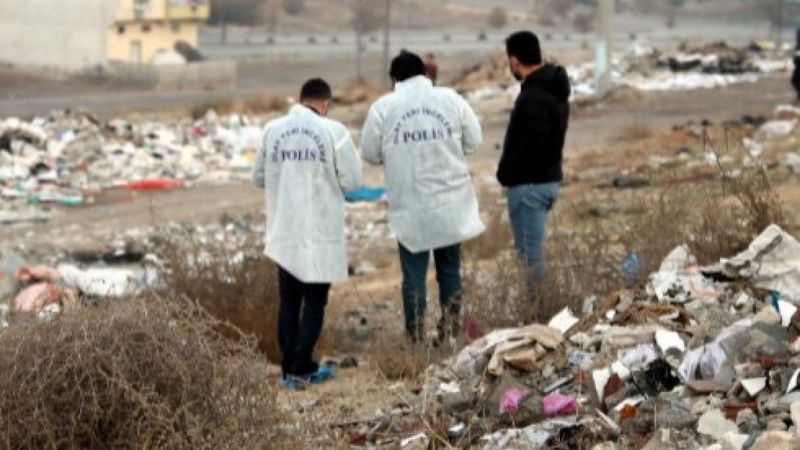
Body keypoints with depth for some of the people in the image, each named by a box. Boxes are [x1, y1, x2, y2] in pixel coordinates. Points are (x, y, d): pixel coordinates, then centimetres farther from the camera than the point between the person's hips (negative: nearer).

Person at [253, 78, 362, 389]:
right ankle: (301, 368, 2)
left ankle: (288, 368, 14)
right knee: (315, 302, 5)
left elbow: (259, 177, 8)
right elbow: (352, 181, -7)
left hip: (284, 231, 3)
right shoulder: (333, 131, -10)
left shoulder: (272, 130, 0)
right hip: (321, 232, -3)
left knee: (289, 302, 12)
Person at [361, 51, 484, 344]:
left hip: (409, 206, -1)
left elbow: (370, 154, 0)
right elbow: (474, 142, 3)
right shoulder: (451, 99, -2)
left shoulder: (382, 107, -5)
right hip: (450, 203, 2)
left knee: (413, 273, 5)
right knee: (450, 268, 14)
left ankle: (416, 338, 6)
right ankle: (450, 331, 17)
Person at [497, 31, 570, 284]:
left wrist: (505, 175, -11)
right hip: (549, 178, 10)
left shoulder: (533, 97, -20)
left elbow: (528, 147, -25)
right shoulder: (554, 90, 12)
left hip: (529, 184, -10)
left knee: (530, 255, -4)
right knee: (534, 252, 18)